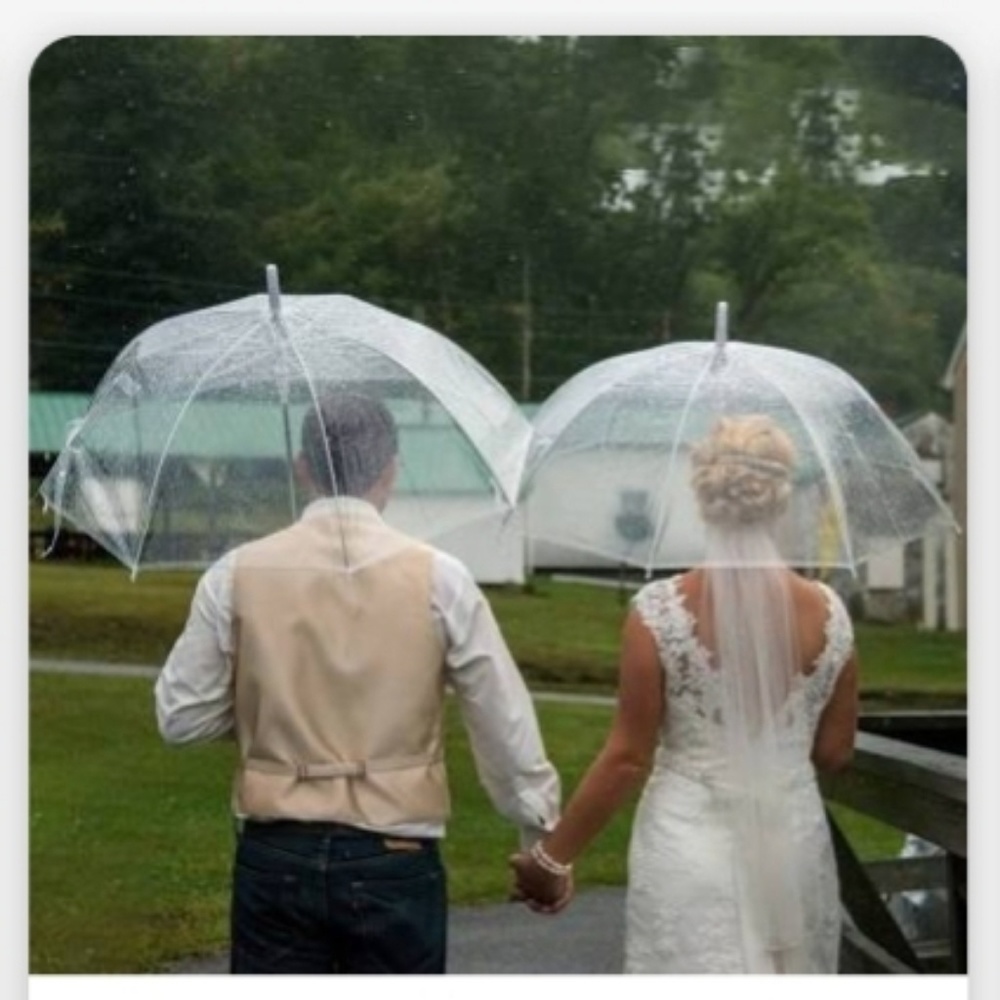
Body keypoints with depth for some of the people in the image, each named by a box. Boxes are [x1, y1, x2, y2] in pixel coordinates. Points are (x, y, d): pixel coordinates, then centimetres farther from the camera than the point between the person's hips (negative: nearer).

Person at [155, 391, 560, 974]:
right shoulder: (438, 577, -6)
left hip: (276, 857, 1)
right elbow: (506, 725, -1)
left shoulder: (236, 576, -3)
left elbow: (181, 719, 2)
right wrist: (543, 830, 12)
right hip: (394, 861, -1)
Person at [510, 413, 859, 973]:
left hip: (692, 849, -3)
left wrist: (554, 857, 3)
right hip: (794, 845, 3)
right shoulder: (828, 613, -3)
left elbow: (628, 756, -8)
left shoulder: (660, 611, -11)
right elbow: (835, 753, 6)